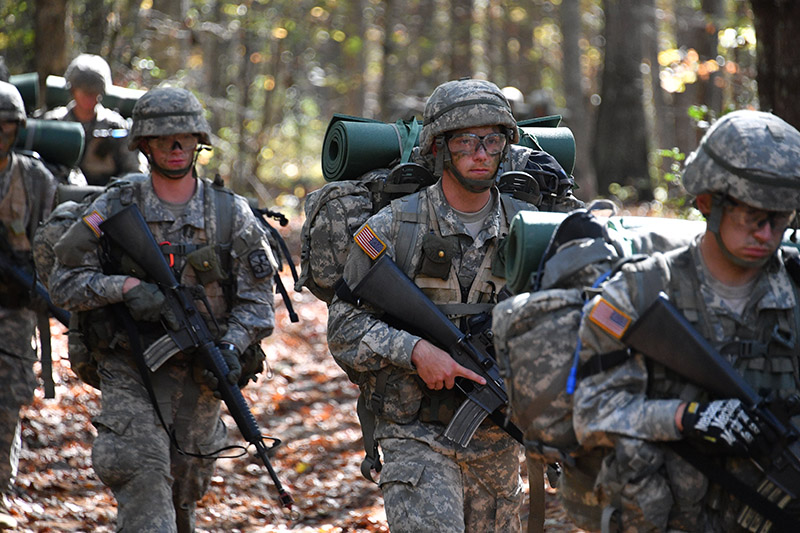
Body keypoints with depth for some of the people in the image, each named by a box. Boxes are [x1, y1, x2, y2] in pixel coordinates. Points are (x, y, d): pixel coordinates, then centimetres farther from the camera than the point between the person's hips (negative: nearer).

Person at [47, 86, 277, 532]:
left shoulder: (232, 214, 3)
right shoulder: (115, 207, -1)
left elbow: (256, 299, 2)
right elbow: (65, 281, -2)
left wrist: (231, 347, -16)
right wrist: (125, 286, -18)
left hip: (198, 376, 2)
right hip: (130, 372, -2)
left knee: (183, 494, 11)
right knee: (144, 479, -19)